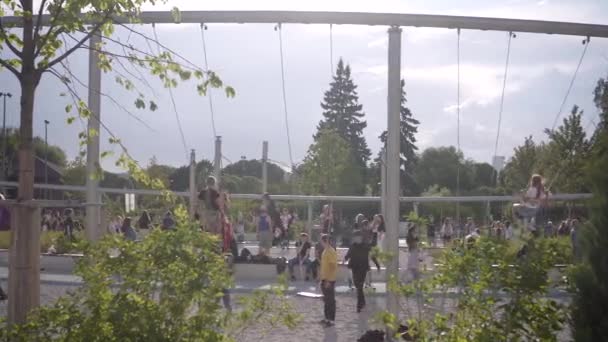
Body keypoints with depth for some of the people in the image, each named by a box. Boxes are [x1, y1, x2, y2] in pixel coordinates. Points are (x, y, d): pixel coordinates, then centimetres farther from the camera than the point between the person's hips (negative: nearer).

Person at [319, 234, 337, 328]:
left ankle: (332, 320, 4)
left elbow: (333, 267, -21)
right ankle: (327, 318, 24)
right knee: (326, 299, 15)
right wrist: (321, 277, 18)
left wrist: (329, 280, -22)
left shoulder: (331, 252, -18)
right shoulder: (325, 251, 11)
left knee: (331, 300, -2)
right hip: (324, 279, 9)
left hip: (329, 280, -9)